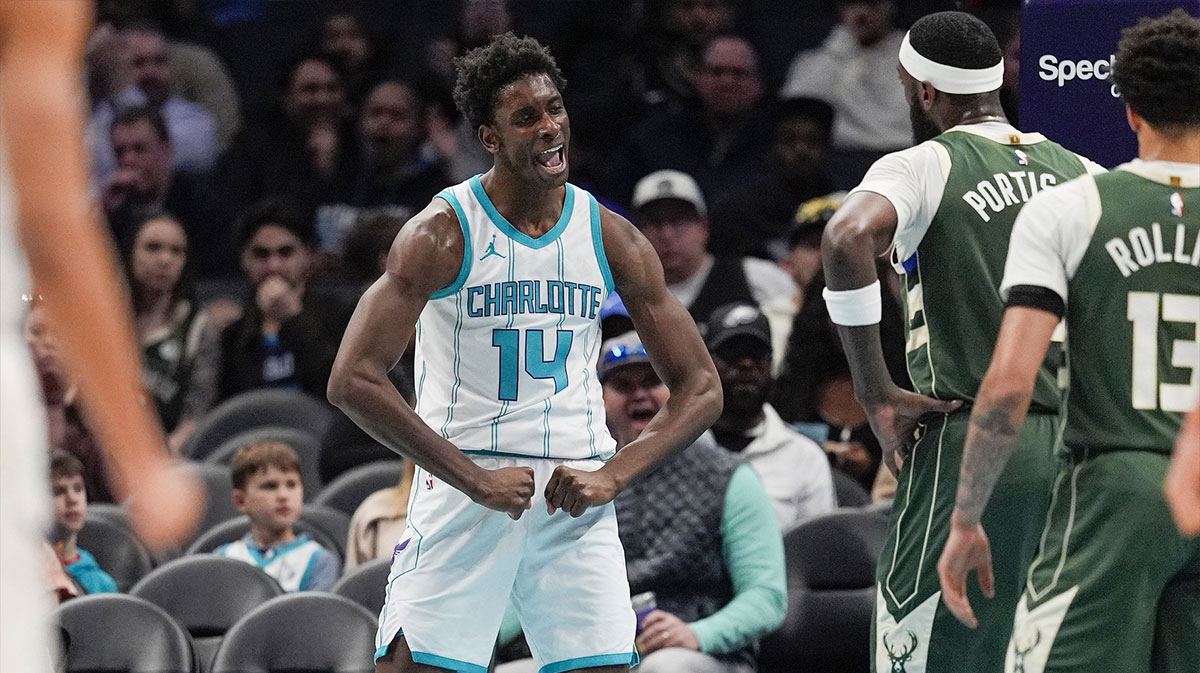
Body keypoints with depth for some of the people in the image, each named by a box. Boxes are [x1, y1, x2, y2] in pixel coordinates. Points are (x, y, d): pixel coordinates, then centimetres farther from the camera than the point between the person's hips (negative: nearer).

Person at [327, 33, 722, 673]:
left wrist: (611, 476, -8)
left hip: (575, 498, 3)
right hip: (462, 491, -3)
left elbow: (701, 389, 8)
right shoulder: (442, 234, -8)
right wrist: (476, 481, -17)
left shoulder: (611, 238, 3)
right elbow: (353, 381, -14)